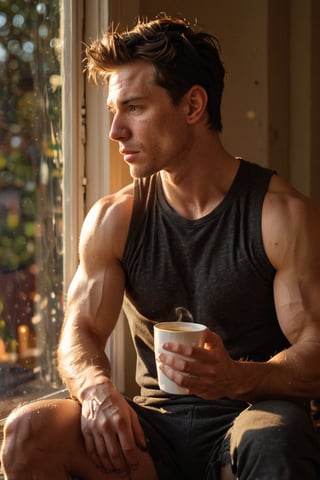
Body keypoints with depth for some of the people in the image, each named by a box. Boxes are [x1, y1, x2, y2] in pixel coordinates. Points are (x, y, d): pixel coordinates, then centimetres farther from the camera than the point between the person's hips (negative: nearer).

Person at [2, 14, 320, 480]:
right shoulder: (113, 219, 6)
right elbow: (81, 330, 5)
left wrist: (238, 378, -31)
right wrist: (95, 387, -19)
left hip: (248, 416, -3)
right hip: (157, 423, 4)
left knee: (273, 440, -40)